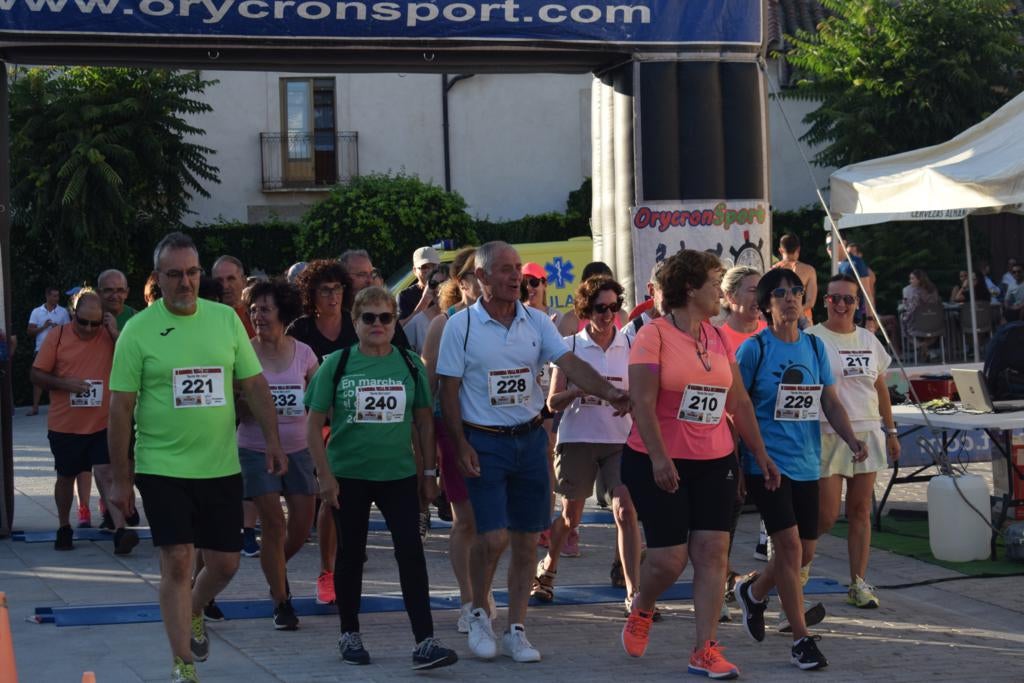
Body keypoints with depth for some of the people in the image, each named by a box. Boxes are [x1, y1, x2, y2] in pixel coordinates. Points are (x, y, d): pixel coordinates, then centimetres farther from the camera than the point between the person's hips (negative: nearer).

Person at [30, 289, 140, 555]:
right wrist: (64, 383, -17)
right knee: (66, 476, 16)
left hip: (102, 424, -1)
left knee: (106, 473, -13)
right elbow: (37, 374, -1)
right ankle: (64, 528, 33)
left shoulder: (110, 336, -2)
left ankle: (120, 531, -21)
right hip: (64, 424, 1)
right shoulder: (58, 336, -3)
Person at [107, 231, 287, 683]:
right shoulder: (138, 330, -6)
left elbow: (254, 385, 8)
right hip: (162, 467, -3)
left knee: (225, 563, 9)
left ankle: (192, 613, 41)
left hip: (221, 467, 3)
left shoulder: (226, 319, 3)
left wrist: (272, 439, -3)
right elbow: (121, 408, -4)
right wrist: (120, 478, -5)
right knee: (177, 562, -7)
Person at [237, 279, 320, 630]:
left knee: (302, 525, 2)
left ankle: (276, 569, 34)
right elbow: (237, 411, -3)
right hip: (257, 450, -2)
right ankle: (281, 602, 5)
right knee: (274, 523, -7)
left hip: (298, 449, 2)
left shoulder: (303, 353, 0)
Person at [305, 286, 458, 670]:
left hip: (399, 475, 1)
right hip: (348, 476, -1)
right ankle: (349, 635, 25)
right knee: (351, 555, 10)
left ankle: (424, 642, -8)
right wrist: (325, 476, -8)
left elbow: (424, 421, 10)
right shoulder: (337, 364, -3)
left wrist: (428, 472, 8)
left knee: (411, 553, -7)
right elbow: (315, 425, -2)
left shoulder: (410, 365, 3)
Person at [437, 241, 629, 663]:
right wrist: (461, 446, -11)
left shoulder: (536, 323, 4)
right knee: (493, 537, -12)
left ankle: (516, 630, 16)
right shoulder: (461, 326, -5)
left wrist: (609, 393, -23)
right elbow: (449, 391, -3)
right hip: (484, 442, -4)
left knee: (526, 541, 6)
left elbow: (571, 364, -5)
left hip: (530, 439, 4)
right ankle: (479, 614, 13)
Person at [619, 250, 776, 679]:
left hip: (714, 463, 6)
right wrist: (659, 458, -24)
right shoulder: (654, 335, -9)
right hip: (659, 464, -5)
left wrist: (760, 453, 11)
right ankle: (640, 612, 29)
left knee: (712, 550, -3)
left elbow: (739, 402, 14)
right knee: (669, 556, -4)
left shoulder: (717, 339, 10)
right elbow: (643, 402, -16)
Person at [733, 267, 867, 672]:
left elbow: (830, 402, 9)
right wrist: (745, 457, -7)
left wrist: (852, 440, -6)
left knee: (804, 552, 10)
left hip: (807, 464, 6)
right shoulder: (754, 349, -7)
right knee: (790, 545, -13)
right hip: (767, 464, -6)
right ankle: (801, 639, -5)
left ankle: (753, 592, 39)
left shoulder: (815, 347, 8)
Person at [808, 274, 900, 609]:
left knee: (860, 511, 4)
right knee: (826, 515, -6)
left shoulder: (868, 340, 12)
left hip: (867, 433, 5)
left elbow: (881, 389, 18)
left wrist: (891, 431, 16)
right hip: (828, 436, -5)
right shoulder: (812, 339, -5)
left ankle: (858, 583, 10)